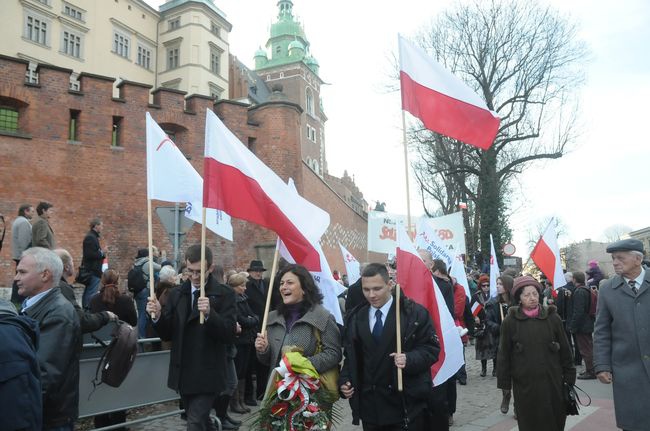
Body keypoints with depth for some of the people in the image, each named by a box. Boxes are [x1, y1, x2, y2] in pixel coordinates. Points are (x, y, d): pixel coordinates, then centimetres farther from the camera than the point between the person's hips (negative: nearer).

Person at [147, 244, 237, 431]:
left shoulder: (224, 294, -9)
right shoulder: (176, 294, 5)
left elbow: (229, 334, -17)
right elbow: (167, 334, 4)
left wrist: (210, 314, -33)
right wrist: (157, 316, -16)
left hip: (207, 374, -5)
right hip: (183, 373, 5)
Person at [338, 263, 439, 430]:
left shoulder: (415, 312, -6)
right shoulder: (355, 318, 8)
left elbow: (431, 349, -6)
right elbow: (351, 356, 14)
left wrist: (409, 359, -23)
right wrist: (344, 381, -1)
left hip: (405, 404, -3)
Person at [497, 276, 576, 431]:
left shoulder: (552, 318, 0)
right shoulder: (510, 321, -4)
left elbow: (565, 349, 6)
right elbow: (504, 354, 0)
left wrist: (569, 375, 5)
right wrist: (504, 382, 0)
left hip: (551, 381, 1)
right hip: (524, 383, -1)